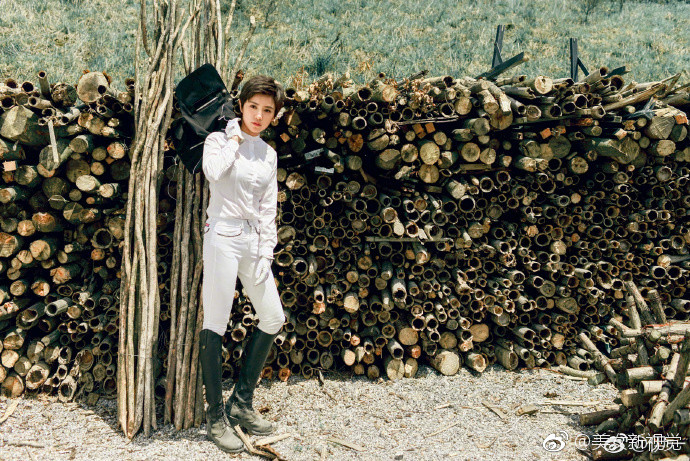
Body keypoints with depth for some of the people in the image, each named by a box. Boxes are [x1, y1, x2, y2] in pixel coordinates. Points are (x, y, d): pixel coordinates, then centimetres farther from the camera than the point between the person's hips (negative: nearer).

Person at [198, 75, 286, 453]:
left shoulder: (269, 154, 14)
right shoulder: (219, 139, -1)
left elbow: (268, 209, 12)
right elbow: (213, 171, -25)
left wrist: (265, 254, 3)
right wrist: (234, 138, -10)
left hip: (254, 241, 7)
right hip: (223, 236, -6)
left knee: (273, 318, 10)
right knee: (215, 325, -4)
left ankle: (242, 402, 23)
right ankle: (216, 418, 7)